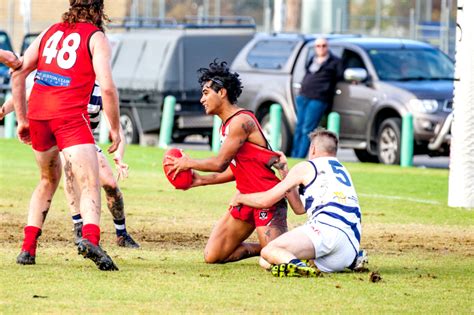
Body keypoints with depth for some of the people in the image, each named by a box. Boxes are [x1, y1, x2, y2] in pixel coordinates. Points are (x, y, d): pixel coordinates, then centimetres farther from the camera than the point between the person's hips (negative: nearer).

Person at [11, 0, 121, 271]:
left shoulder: (50, 32, 20)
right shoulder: (96, 38, 4)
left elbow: (18, 72, 16)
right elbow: (107, 87, -7)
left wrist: (22, 119, 20)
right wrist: (115, 129, 3)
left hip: (38, 115, 5)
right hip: (70, 116, -5)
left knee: (49, 179, 25)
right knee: (90, 185, -11)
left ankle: (28, 248, 20)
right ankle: (90, 237, -38)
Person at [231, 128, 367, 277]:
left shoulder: (306, 167, 11)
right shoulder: (342, 171, 32)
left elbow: (265, 200, 13)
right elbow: (300, 208, 34)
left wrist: (239, 198, 32)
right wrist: (284, 171, 39)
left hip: (328, 229, -7)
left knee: (268, 251, -10)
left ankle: (297, 265, -45)